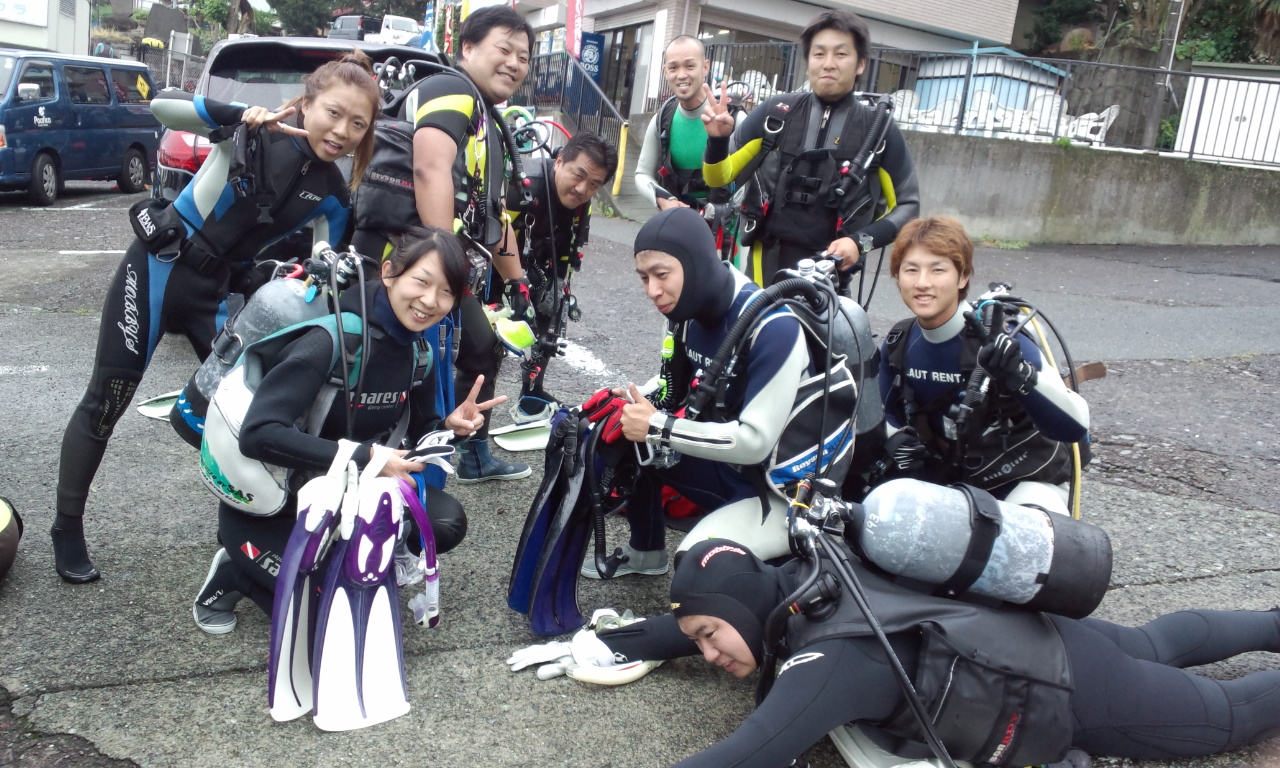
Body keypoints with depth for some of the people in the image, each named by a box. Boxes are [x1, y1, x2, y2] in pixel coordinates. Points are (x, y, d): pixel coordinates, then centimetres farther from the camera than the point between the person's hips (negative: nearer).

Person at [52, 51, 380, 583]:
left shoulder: (333, 197, -3)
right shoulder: (257, 131, -13)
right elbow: (162, 104, -17)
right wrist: (238, 114, -31)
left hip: (218, 290, 4)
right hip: (159, 268, -4)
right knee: (105, 402, 3)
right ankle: (67, 530, 20)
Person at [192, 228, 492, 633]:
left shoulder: (418, 351, -5)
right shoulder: (334, 338, -28)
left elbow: (417, 433, 5)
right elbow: (258, 434, -34)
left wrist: (449, 427, -17)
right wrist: (362, 457, -36)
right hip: (268, 509, -6)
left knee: (446, 522, -13)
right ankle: (237, 573, 8)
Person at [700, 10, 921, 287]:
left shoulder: (880, 130, 2)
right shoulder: (775, 112, 3)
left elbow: (907, 206, 7)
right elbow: (720, 177, 7)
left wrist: (861, 241, -9)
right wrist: (718, 140, -14)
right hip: (768, 264, 1)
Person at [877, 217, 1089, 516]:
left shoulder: (1000, 340, -23)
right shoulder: (897, 345, -6)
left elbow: (1074, 426, -32)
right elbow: (891, 411, 15)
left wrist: (1022, 376, -50)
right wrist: (897, 441, -9)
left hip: (1024, 482, -5)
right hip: (945, 481, 5)